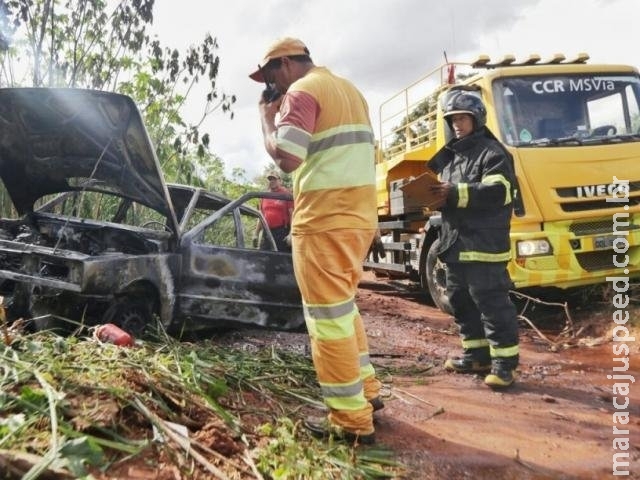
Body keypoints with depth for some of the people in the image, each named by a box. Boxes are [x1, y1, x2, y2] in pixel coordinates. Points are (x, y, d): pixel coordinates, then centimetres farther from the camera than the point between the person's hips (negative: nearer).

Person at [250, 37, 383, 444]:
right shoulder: (349, 90, 21)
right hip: (360, 215, 9)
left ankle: (351, 420, 7)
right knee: (343, 305, 22)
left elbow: (287, 158, -17)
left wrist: (268, 119, -2)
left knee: (328, 316, -1)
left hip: (325, 220, -9)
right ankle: (366, 389, 32)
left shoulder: (302, 91, -7)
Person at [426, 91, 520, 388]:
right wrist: (434, 194, 4)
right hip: (454, 243, 9)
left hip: (484, 245, -9)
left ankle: (504, 361, 5)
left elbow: (498, 193, -20)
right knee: (461, 301, 14)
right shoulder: (450, 155, 21)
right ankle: (476, 354, 26)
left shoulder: (492, 152, -6)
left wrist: (455, 193, -23)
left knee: (492, 303, -6)